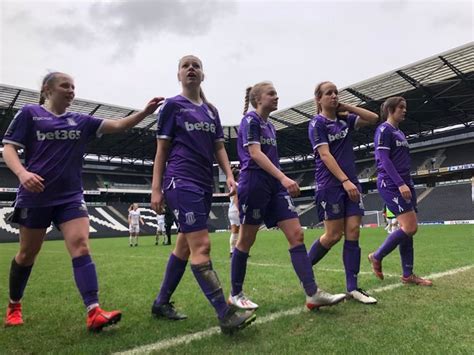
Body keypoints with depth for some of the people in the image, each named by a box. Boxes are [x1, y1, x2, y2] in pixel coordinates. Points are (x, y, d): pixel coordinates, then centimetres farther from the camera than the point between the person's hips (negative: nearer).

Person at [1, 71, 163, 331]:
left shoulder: (81, 121, 10)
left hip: (71, 196, 3)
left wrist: (145, 112, -12)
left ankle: (94, 312, -19)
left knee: (81, 246, -14)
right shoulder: (29, 113, 2)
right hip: (35, 196, -2)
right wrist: (22, 173, -23)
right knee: (28, 253, 11)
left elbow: (118, 125, 3)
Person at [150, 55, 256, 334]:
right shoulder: (173, 105, 2)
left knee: (185, 246, 12)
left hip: (204, 184, 7)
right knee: (201, 246, -14)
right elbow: (162, 149, 0)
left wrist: (230, 176, 1)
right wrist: (156, 188, -6)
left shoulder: (212, 111, 18)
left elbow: (219, 148, 16)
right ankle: (226, 315, -13)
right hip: (181, 182, -7)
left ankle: (162, 302, 27)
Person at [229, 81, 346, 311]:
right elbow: (255, 154, -19)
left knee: (296, 235, -3)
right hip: (254, 184, -8)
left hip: (274, 185, 8)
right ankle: (235, 294, 18)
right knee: (246, 241, 2)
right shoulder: (250, 120, -5)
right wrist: (284, 178, -28)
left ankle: (313, 294, -2)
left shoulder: (269, 125, 20)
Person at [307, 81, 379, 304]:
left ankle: (352, 288, 7)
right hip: (330, 185, -6)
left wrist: (346, 107, 7)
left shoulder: (344, 119, 14)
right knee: (333, 235, -3)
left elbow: (373, 118, 13)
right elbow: (325, 155, -15)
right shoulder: (317, 123, -5)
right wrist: (345, 181, -22)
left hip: (351, 183, 6)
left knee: (353, 233, 0)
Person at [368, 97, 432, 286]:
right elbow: (384, 160, -16)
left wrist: (407, 184, 18)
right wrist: (400, 184, -23)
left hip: (404, 183, 9)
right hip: (390, 185, -9)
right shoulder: (384, 130, -6)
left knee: (409, 228, 5)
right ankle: (376, 256, 4)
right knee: (409, 227, -14)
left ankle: (408, 275, 12)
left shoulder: (400, 133, 21)